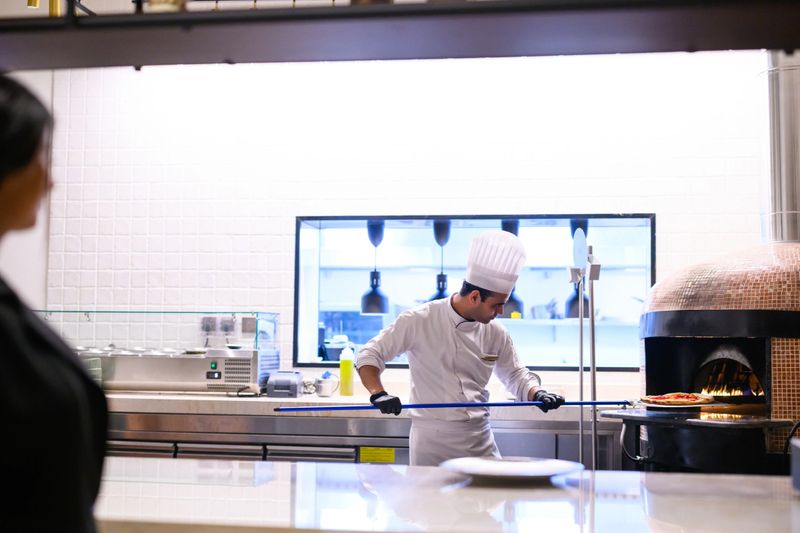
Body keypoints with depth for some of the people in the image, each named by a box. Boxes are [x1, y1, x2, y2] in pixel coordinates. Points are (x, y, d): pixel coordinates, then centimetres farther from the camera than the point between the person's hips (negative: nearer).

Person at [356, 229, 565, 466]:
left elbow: (516, 375, 16)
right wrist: (378, 393, -23)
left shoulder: (495, 333, 4)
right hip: (432, 440, -4)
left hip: (481, 441, 4)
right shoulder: (419, 321, -9)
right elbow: (369, 355, -6)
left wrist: (537, 394, -4)